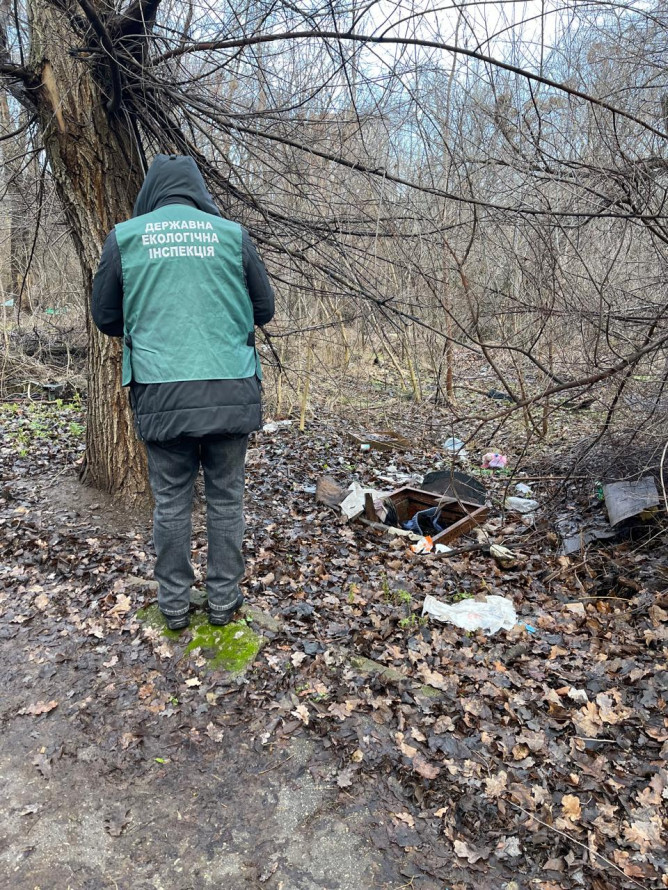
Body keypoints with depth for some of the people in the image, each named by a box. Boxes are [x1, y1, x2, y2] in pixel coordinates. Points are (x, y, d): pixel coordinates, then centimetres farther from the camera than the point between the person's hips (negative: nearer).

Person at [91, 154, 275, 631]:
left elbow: (106, 318, 11)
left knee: (172, 502, 12)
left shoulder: (124, 237, 5)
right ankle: (224, 599, 22)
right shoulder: (233, 234, 5)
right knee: (226, 498, 12)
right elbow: (265, 310, 11)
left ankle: (174, 604, 22)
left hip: (161, 394, 0)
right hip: (231, 393, 0)